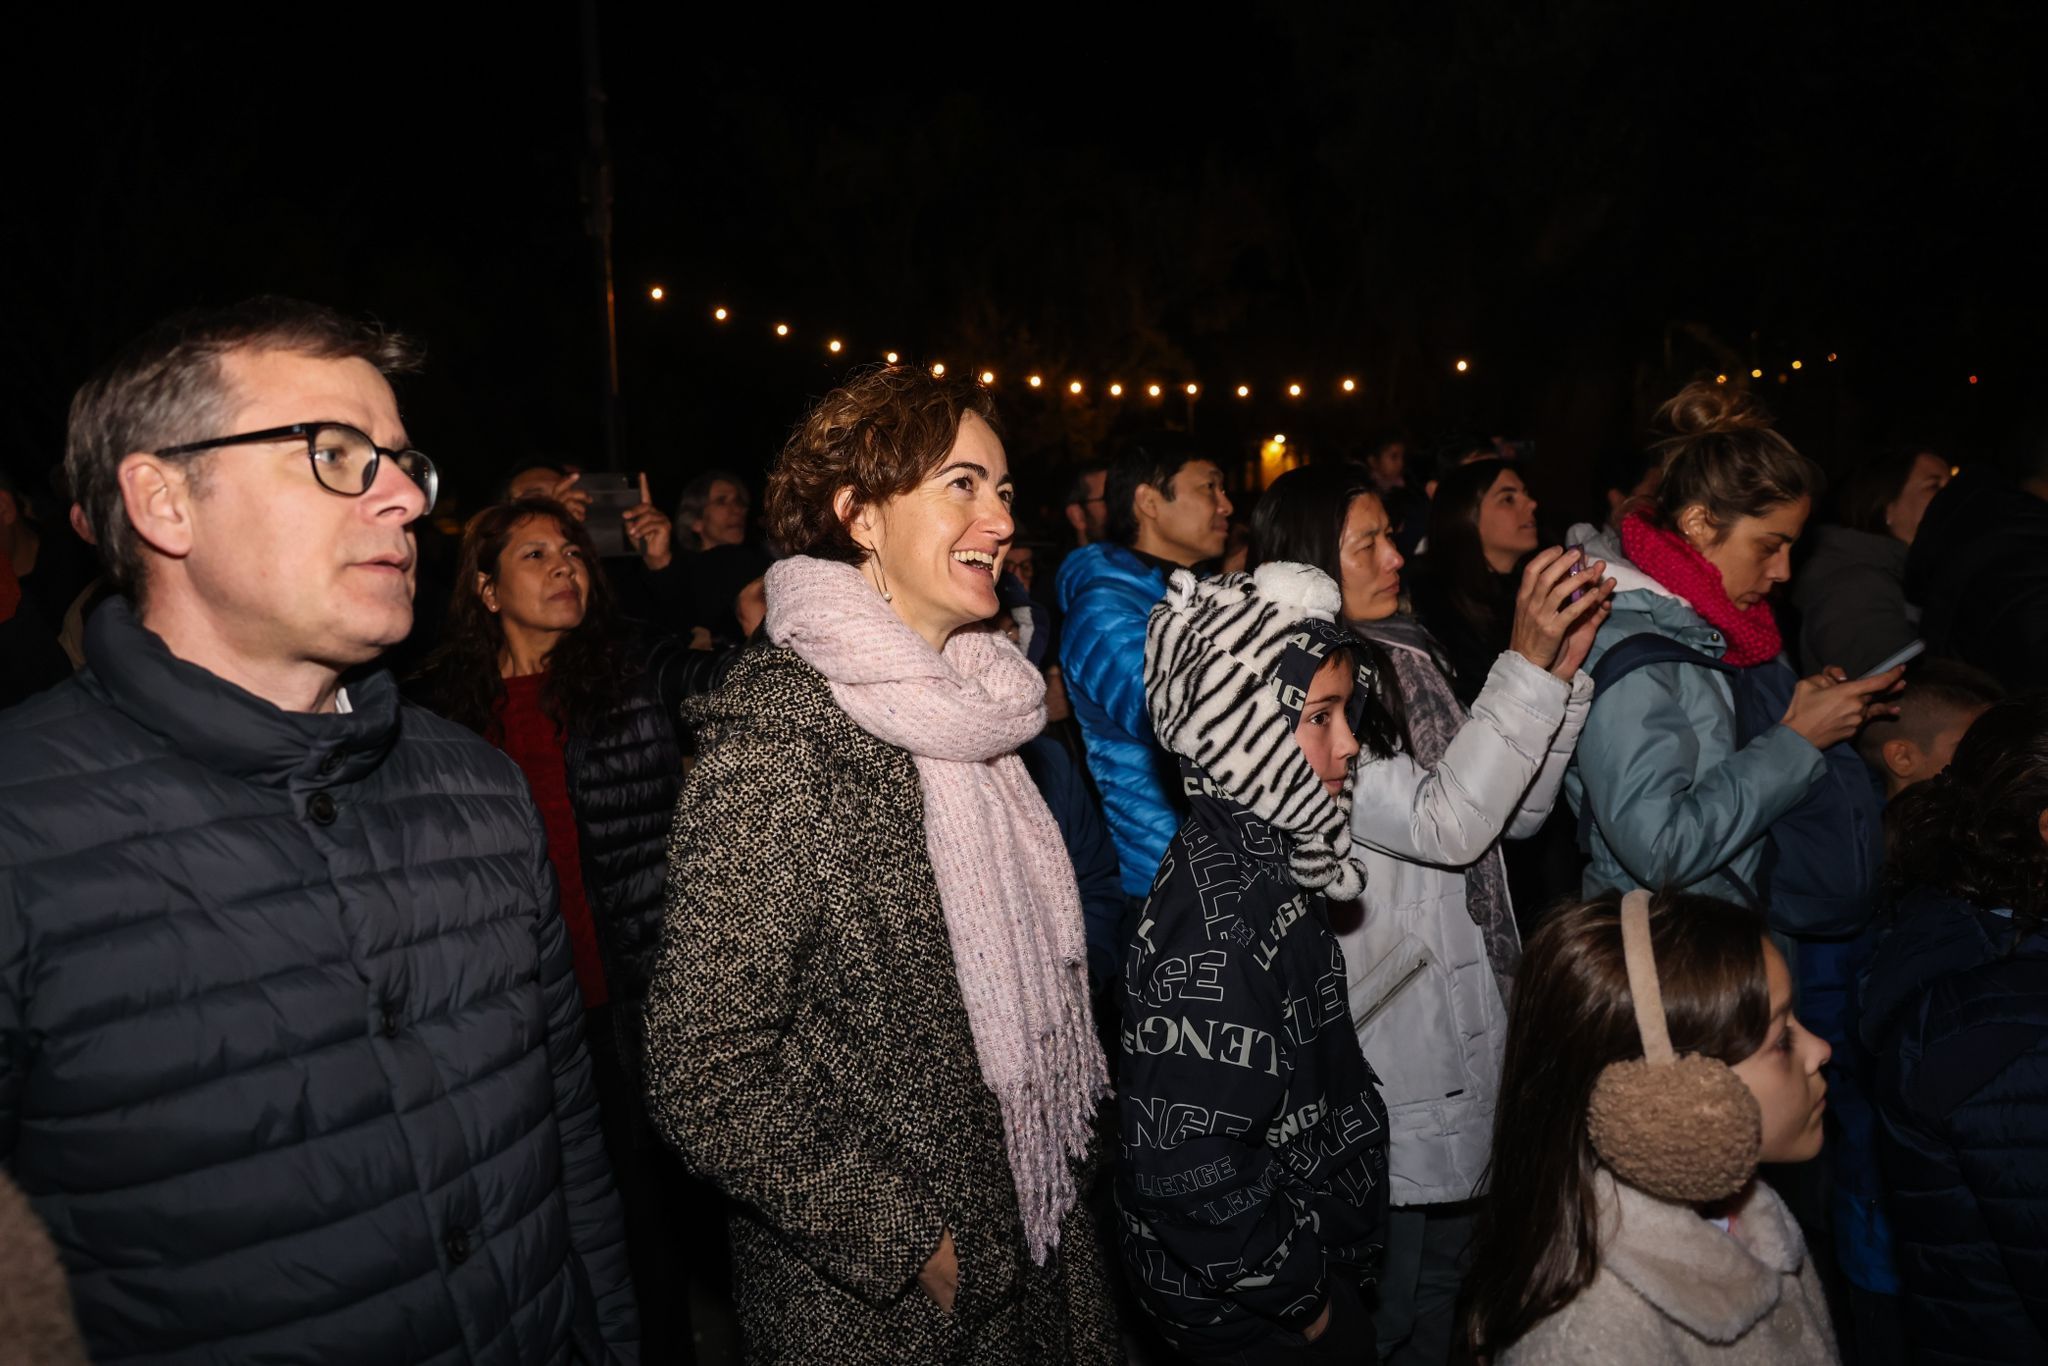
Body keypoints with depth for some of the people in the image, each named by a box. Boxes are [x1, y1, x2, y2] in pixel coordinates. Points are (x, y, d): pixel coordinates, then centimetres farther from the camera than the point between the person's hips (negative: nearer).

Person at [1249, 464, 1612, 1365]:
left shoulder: (1404, 660, 6)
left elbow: (1516, 813, 6)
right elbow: (1444, 822, -27)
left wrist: (1562, 673, -5)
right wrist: (1524, 665, -27)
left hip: (1469, 1033, 8)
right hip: (1392, 1059, -8)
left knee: (1447, 1275, 26)